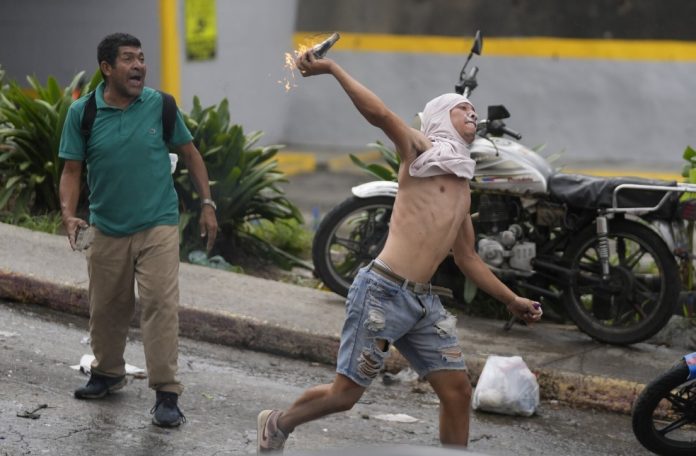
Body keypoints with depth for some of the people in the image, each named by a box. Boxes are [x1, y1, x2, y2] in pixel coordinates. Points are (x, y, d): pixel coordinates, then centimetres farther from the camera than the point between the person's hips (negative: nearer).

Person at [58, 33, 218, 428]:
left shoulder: (161, 105, -5)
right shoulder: (82, 113, -5)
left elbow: (190, 154, 6)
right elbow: (72, 170, -1)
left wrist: (207, 204, 4)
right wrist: (69, 214, -16)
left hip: (158, 226, -2)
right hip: (107, 229, 2)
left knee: (162, 304, -12)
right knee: (106, 307, 15)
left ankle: (167, 394, -8)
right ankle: (108, 373, 38)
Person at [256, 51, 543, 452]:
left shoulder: (462, 187, 21)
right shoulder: (421, 150, 0)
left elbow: (467, 257, 28)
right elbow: (378, 113, -19)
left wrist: (512, 300, 27)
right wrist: (332, 68, -24)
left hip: (423, 302, 7)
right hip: (383, 292, -7)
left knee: (458, 391, -1)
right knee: (346, 394, 0)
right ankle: (278, 423, 27)